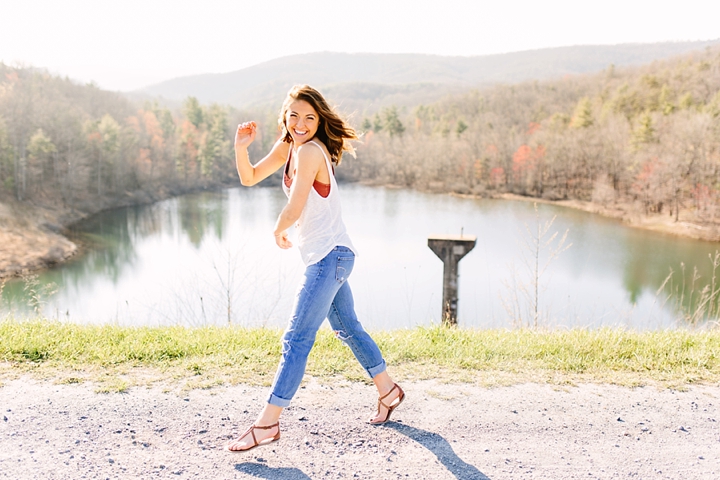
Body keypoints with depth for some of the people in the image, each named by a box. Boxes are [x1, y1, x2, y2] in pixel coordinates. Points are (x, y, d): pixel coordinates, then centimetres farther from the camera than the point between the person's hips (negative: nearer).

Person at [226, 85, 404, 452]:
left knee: (296, 339, -9)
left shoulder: (310, 151, -17)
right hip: (326, 258, 10)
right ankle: (388, 391, 37)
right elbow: (249, 178, 14)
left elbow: (294, 208, -24)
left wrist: (278, 231, -4)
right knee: (347, 329, 21)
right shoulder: (288, 146, 10)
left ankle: (267, 424, -3)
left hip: (330, 257, -10)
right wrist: (240, 147, -4)